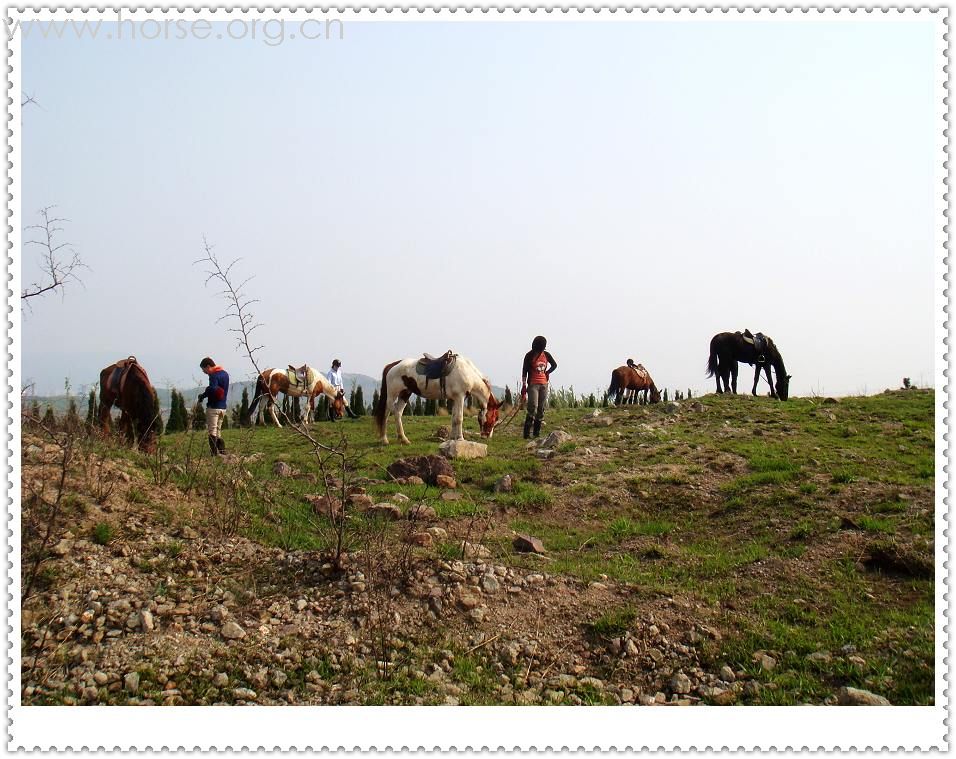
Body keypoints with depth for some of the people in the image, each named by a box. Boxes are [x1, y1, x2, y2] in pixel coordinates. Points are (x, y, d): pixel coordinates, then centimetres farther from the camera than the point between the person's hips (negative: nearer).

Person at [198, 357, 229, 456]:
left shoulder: (214, 375, -14)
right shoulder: (225, 374, 14)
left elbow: (213, 389, -26)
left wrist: (203, 395, -10)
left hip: (213, 407, -8)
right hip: (223, 407, 9)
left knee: (212, 432, -4)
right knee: (218, 431, 15)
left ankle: (214, 453, -7)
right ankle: (222, 450, 10)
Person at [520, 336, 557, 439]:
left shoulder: (546, 355, 6)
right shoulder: (529, 355, -6)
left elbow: (554, 365, 23)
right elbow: (524, 371, -6)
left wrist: (547, 372, 8)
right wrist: (524, 385, -12)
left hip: (544, 384, 5)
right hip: (533, 384, -5)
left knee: (541, 409, 5)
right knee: (533, 407, -16)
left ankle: (537, 433, 11)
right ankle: (527, 433, -14)